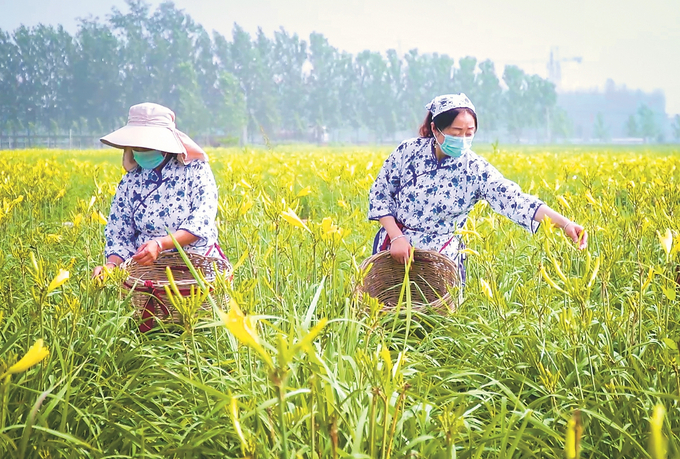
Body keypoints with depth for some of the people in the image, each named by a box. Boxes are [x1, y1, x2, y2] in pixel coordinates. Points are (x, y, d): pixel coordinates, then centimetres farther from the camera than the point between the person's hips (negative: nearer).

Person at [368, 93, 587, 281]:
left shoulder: (475, 169, -14)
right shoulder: (408, 151, -10)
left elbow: (515, 200, -24)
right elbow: (379, 194, -1)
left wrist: (564, 223, -36)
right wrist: (396, 236, -14)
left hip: (440, 259, -1)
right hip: (393, 249, 1)